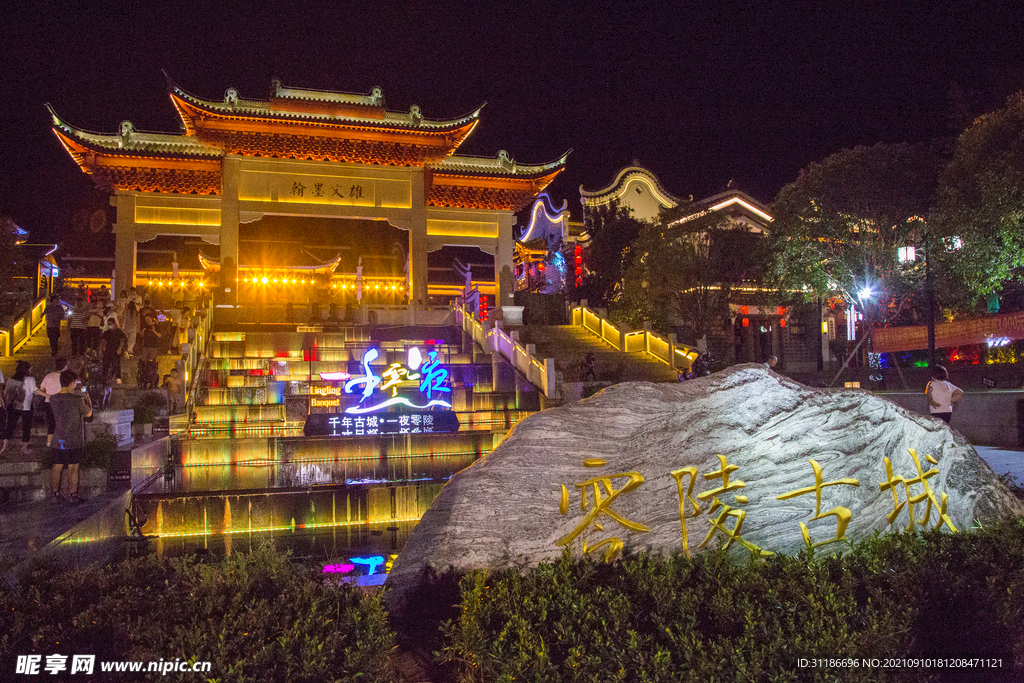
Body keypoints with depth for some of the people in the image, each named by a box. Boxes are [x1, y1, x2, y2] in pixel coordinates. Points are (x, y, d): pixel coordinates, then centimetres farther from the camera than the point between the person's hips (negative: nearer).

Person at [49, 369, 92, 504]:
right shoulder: (77, 400, -17)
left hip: (58, 440, 4)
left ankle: (54, 495, 20)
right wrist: (87, 399, 14)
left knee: (57, 467, 13)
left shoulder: (53, 399, -2)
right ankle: (72, 496, 12)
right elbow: (88, 413, -1)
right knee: (73, 468, 5)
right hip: (74, 441, -4)